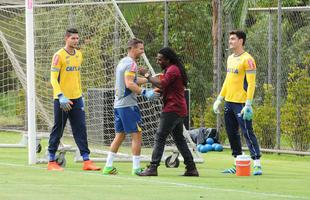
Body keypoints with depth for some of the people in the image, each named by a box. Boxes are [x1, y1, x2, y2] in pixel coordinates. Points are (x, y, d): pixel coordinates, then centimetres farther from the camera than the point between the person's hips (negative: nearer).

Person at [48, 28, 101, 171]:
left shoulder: (79, 55, 11)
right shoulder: (59, 56, -10)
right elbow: (53, 79, -15)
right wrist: (61, 96, -25)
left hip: (76, 99, 6)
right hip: (62, 99, -6)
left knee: (81, 129, 1)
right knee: (58, 130, 1)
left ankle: (86, 161, 0)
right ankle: (51, 162, 10)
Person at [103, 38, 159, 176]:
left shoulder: (122, 62, 18)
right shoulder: (131, 63, -12)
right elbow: (129, 84, -22)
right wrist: (145, 92, -27)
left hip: (118, 104, 9)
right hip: (128, 105, -9)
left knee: (120, 135, 13)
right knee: (136, 135, -5)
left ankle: (108, 166, 12)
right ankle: (136, 168, -6)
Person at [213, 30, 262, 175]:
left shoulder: (247, 60, -11)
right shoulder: (230, 59, 15)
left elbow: (251, 83, -15)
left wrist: (248, 104, -22)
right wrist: (220, 99, 21)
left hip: (241, 103, -9)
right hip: (229, 102, 9)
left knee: (247, 132, -11)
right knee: (232, 133, 11)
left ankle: (257, 164, -12)